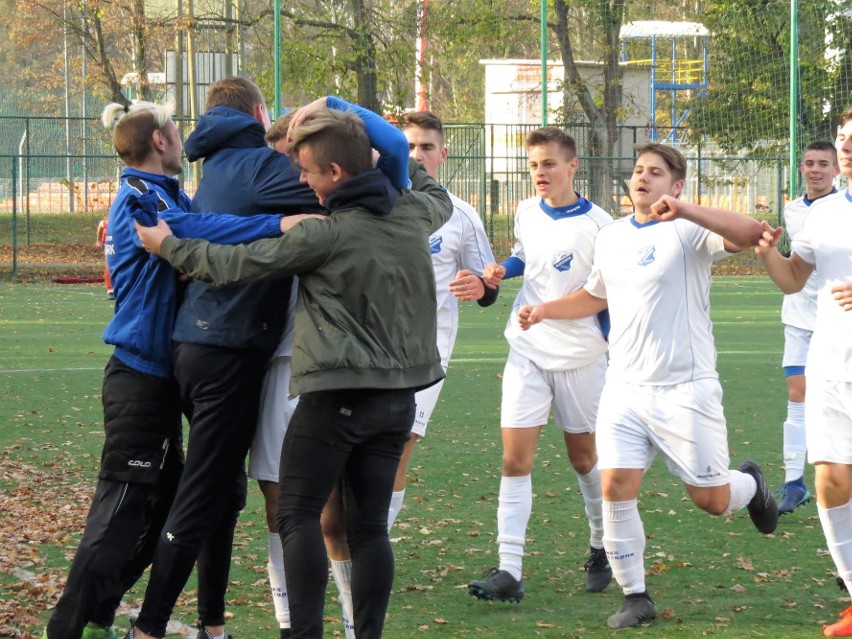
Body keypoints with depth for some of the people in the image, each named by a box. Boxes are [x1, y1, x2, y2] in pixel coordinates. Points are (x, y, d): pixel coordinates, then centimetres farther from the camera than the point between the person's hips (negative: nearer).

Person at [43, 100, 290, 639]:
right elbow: (188, 231, -33)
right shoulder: (140, 199, -16)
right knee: (122, 507, -9)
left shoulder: (165, 195, 16)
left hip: (159, 374, 10)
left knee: (164, 502, 14)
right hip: (140, 376, -10)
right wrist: (275, 225, -41)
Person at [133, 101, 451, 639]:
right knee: (369, 525, 8)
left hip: (337, 396, -7)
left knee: (299, 515, -1)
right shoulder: (414, 214, 4)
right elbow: (438, 196, 32)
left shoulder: (327, 234, -15)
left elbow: (237, 265, -8)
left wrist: (169, 246, 6)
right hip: (399, 398, 7)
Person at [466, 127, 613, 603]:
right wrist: (500, 272, 3)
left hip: (581, 355, -3)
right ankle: (509, 570, -11)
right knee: (515, 459, -7)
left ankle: (602, 547, 35)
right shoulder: (527, 214, 3)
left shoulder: (598, 224, -12)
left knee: (584, 457, 11)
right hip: (528, 350, 3)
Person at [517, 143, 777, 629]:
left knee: (712, 499, 0)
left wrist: (682, 210, -38)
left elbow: (749, 233, -29)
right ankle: (636, 597, 2)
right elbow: (596, 296, 31)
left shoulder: (687, 230, -9)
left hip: (685, 387, -5)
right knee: (616, 487, -9)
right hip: (626, 387, 5)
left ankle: (750, 484, 37)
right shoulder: (611, 237, 12)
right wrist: (545, 310, 15)